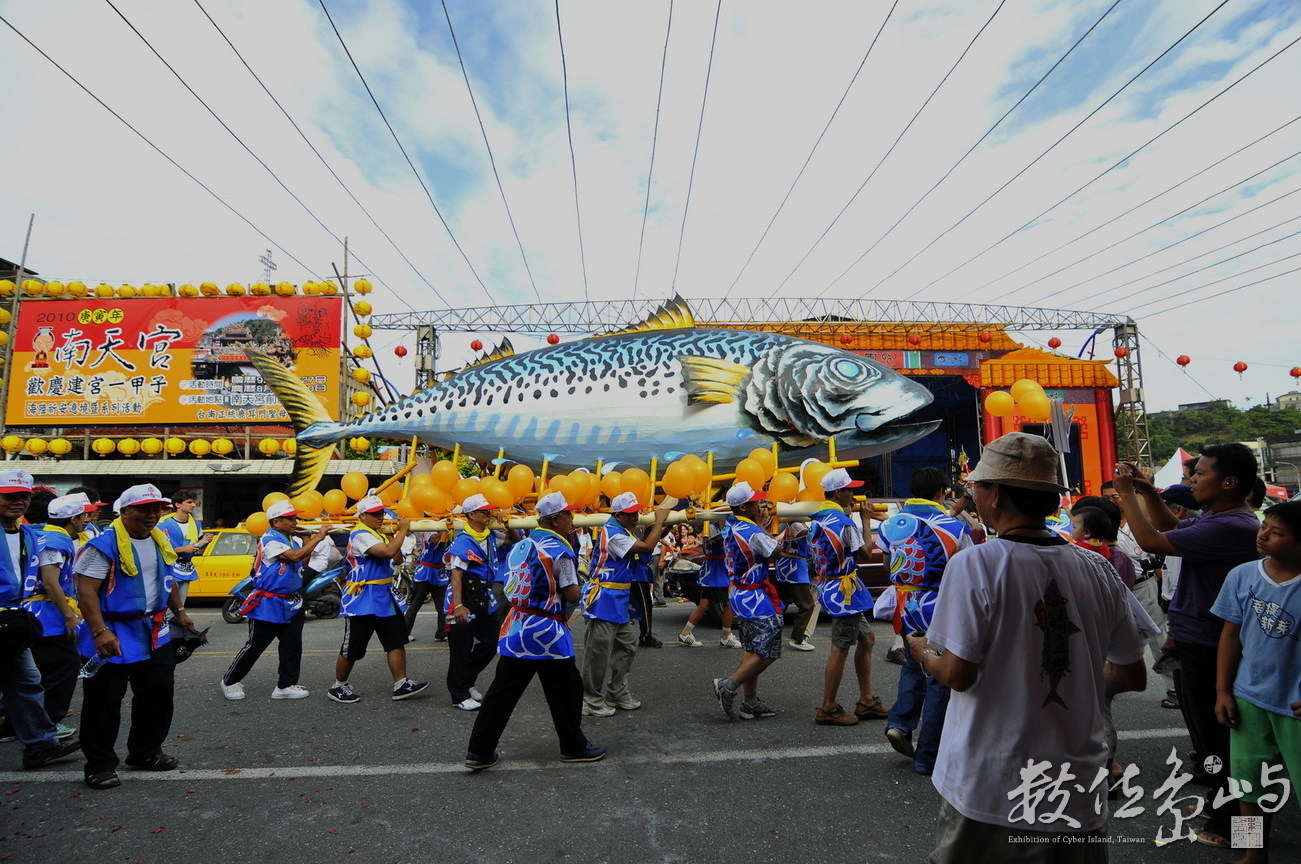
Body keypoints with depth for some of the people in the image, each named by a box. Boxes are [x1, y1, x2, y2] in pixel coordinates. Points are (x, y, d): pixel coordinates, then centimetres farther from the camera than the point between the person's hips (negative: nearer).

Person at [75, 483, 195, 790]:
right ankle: (99, 765, 19)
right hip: (113, 635, -7)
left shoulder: (160, 541, 8)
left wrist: (179, 611, 15)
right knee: (104, 702, 3)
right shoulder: (104, 544, -17)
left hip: (154, 633, 8)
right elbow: (86, 591, -21)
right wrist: (100, 632, -28)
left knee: (159, 694, 14)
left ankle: (146, 753, 30)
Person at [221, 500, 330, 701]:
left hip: (291, 604, 8)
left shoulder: (294, 540, 9)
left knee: (293, 646, 5)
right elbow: (295, 556, -29)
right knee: (254, 646, 5)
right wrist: (319, 537, -25)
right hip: (268, 605, -7)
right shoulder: (269, 539, -16)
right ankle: (229, 681, 25)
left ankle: (286, 685, 14)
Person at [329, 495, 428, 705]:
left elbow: (397, 559, 11)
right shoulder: (360, 535, -16)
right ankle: (338, 687, 23)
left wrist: (392, 535, 0)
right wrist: (402, 531, -16)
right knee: (352, 648, 5)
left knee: (397, 641, 4)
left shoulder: (381, 534, 13)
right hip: (363, 599, -9)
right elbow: (389, 551, -29)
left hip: (385, 597, 9)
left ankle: (401, 685, 7)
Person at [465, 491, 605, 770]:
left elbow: (510, 589, 13)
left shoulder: (520, 546, 8)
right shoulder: (560, 550, -14)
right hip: (547, 633, -7)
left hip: (515, 629, 7)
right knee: (566, 692, 10)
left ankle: (479, 751, 16)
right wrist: (575, 589, 7)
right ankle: (573, 747, 24)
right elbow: (572, 594, -12)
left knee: (502, 692, 12)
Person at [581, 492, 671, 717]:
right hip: (605, 599, -10)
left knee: (626, 647, 15)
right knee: (599, 652, -1)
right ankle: (592, 701, 10)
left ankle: (618, 693, 28)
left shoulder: (625, 531, 12)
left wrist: (653, 528, 2)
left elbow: (643, 555, 11)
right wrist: (659, 520, -14)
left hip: (621, 600, 10)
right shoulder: (612, 533, -20)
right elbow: (647, 547, -25)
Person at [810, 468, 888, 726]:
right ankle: (828, 709, 10)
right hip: (843, 589, -10)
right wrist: (866, 520, -1)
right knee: (840, 649, -1)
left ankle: (866, 701, 25)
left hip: (827, 586, 10)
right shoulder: (843, 522, -20)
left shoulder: (817, 520, 10)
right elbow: (865, 554, -10)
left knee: (866, 638, 18)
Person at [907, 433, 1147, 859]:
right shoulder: (1097, 570, -3)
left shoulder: (974, 564, -19)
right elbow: (1133, 675, 6)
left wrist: (922, 652, 1)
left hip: (990, 791, -4)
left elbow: (957, 674, -19)